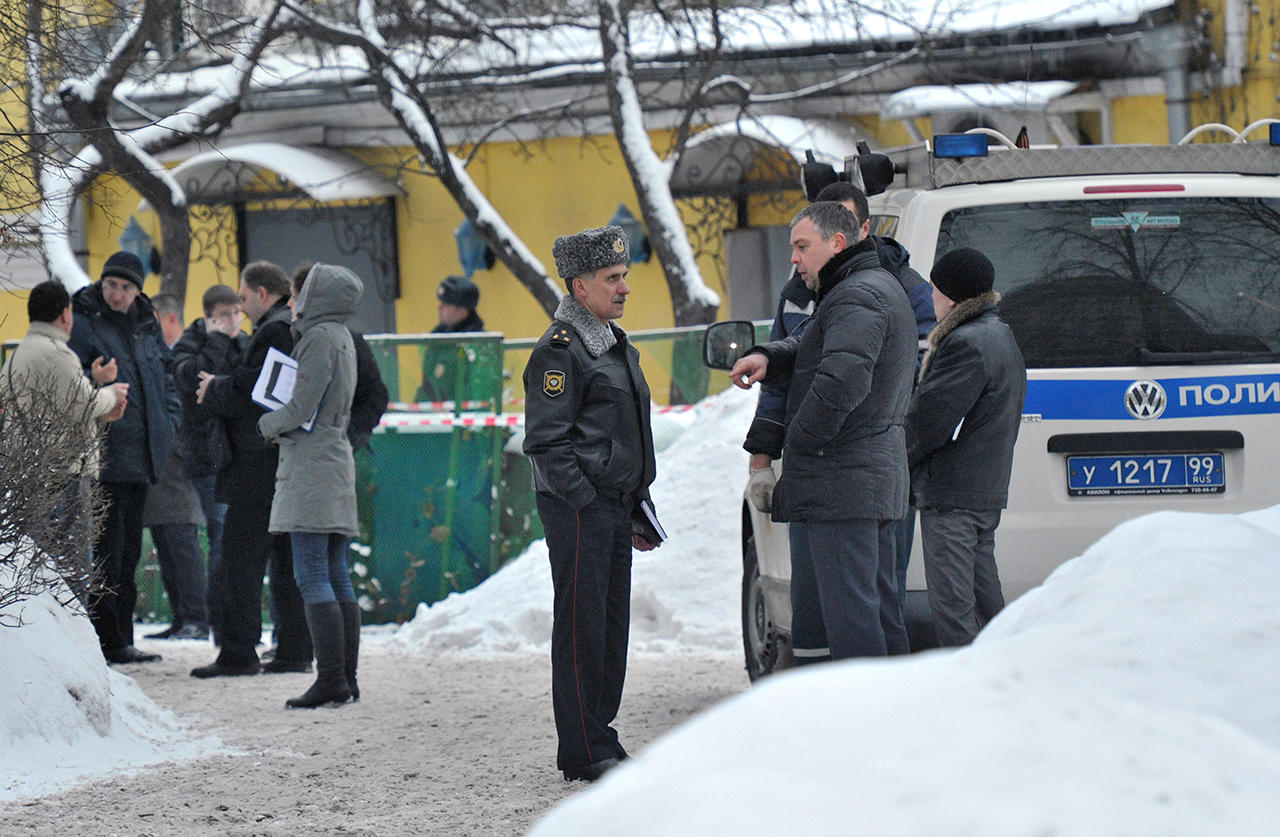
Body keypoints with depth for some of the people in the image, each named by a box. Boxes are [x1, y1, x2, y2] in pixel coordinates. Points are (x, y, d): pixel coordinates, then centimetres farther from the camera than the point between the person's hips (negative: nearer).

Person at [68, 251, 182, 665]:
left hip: (141, 455, 8)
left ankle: (120, 638, 16)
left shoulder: (146, 325, 14)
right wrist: (95, 383, -27)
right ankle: (108, 641, -7)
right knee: (107, 550, -9)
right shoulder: (83, 324, -6)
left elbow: (165, 376, 27)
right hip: (105, 455, -8)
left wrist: (169, 420, 13)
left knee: (128, 550, 11)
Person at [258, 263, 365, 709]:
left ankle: (331, 679, -14)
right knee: (336, 577, 9)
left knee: (312, 578, -10)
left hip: (310, 467, -10)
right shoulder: (341, 337, 16)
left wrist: (268, 424, 2)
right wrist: (281, 425, 10)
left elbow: (301, 409, -17)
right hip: (336, 460, 10)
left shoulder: (320, 337, -13)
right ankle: (345, 678, 10)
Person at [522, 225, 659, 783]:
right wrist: (587, 501, -19)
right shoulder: (559, 351, -11)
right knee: (582, 623, -6)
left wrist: (638, 508, 21)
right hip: (578, 506, -9)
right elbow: (546, 443, -15)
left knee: (612, 622, 11)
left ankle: (599, 738, 18)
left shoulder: (615, 344, 19)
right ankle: (583, 752, -4)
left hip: (614, 505, 9)